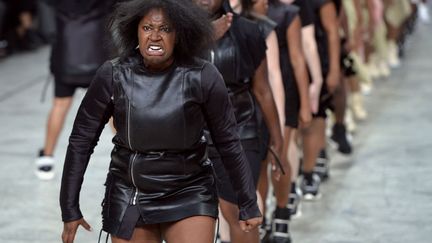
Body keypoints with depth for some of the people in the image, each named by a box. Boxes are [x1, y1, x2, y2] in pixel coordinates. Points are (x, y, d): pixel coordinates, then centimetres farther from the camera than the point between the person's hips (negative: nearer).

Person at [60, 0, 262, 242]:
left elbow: (228, 142, -2)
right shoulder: (113, 76, -9)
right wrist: (70, 209, -1)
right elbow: (81, 141, -1)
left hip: (189, 195, -1)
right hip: (129, 198, 2)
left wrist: (249, 204, 3)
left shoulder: (203, 77, -12)